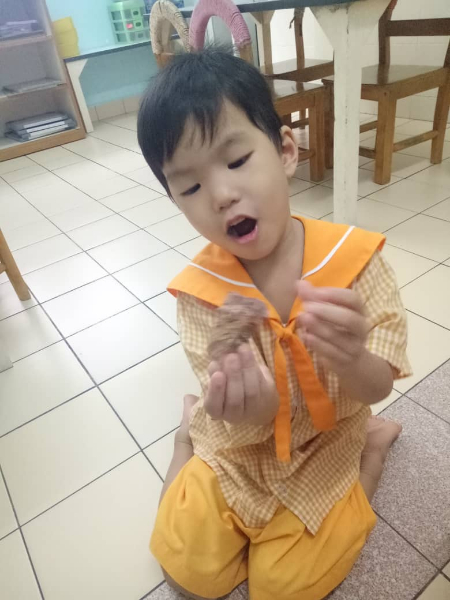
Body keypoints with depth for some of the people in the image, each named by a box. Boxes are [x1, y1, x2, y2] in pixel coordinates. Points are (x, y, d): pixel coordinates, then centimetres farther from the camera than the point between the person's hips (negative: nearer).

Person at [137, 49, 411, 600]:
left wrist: (351, 359, -42)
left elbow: (377, 387, -18)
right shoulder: (200, 291, -21)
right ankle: (189, 434, 30)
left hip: (324, 449, 0)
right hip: (237, 450, 2)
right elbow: (238, 430, -21)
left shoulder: (352, 257, -22)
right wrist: (248, 411, -46)